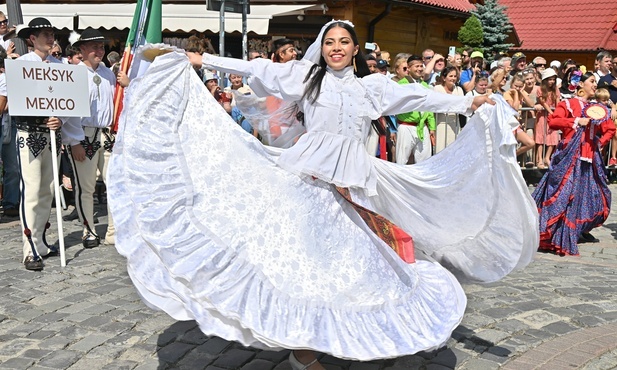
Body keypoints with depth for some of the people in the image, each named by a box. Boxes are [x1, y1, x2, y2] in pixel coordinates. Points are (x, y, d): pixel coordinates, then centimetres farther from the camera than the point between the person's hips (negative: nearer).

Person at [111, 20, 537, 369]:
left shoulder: (372, 84, 11)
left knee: (354, 256, 4)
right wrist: (199, 60, 5)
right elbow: (257, 69, 6)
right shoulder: (306, 74, 7)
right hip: (309, 176, -2)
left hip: (353, 181, 3)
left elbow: (417, 96, 5)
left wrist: (466, 103, -3)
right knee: (306, 257, -2)